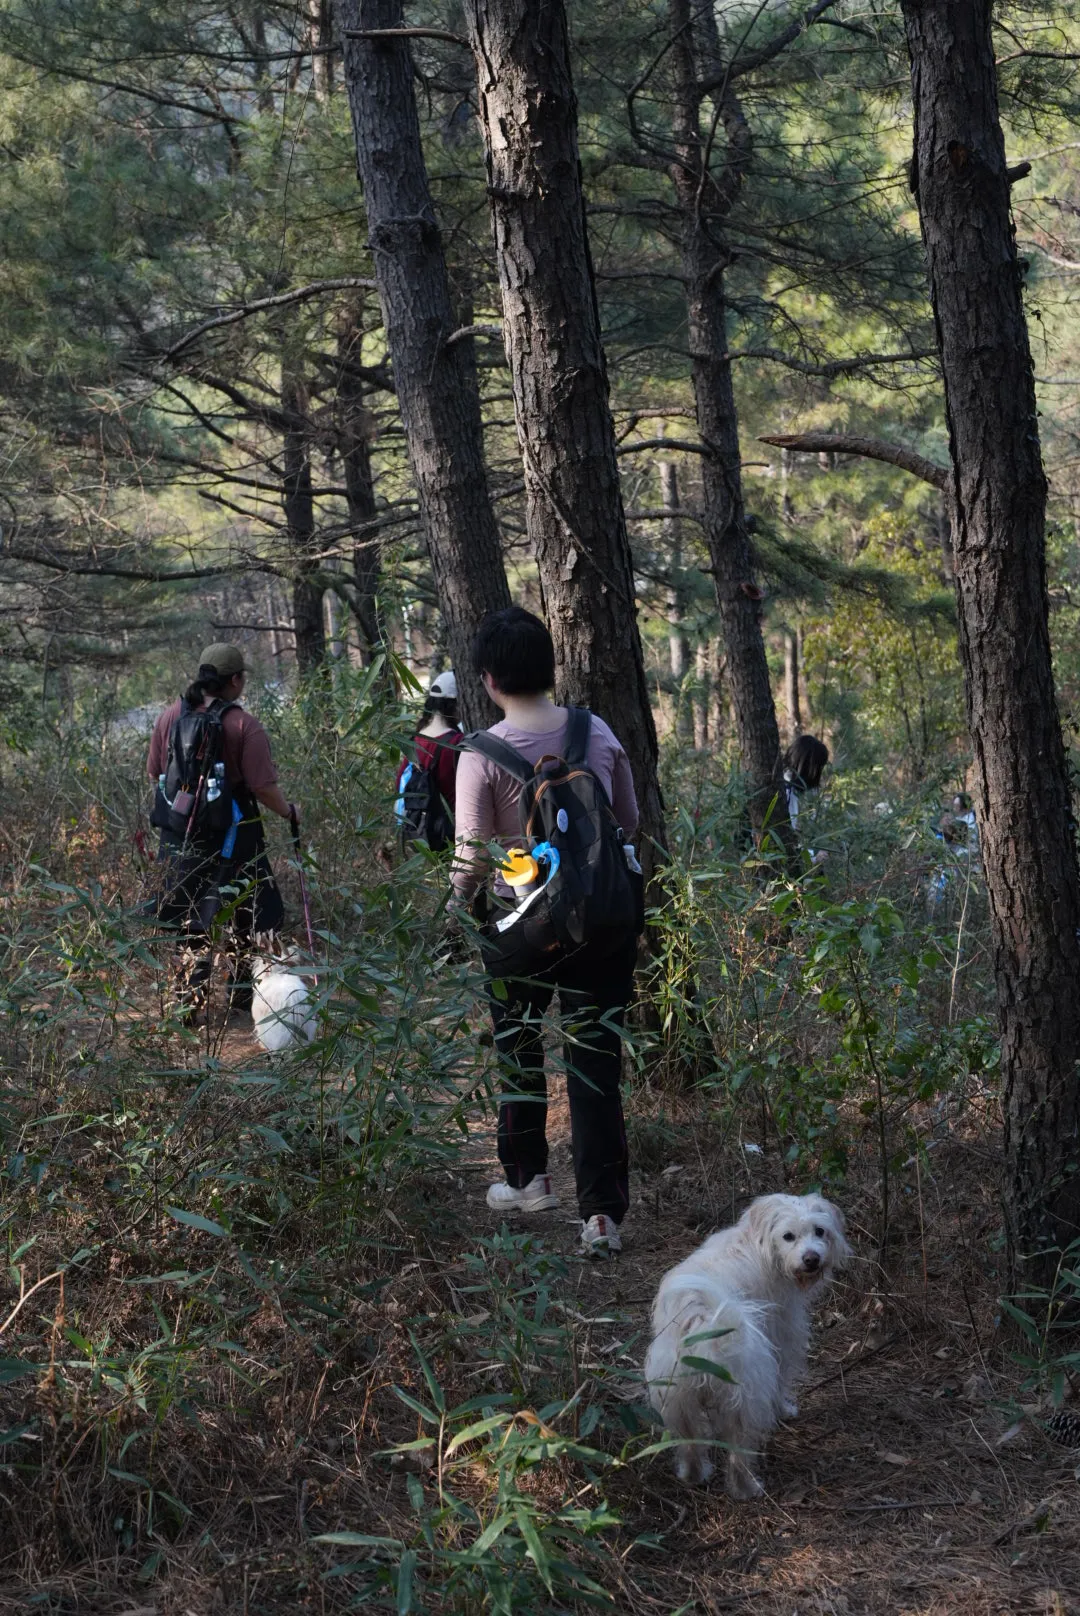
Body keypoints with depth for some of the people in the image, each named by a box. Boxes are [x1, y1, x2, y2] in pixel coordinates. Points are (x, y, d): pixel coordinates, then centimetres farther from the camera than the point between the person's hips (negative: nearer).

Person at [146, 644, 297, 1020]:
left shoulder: (170, 717, 0)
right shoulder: (245, 727, -14)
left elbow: (154, 774, 9)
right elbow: (264, 788, -15)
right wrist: (290, 811, 4)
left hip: (180, 837, 4)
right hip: (231, 839, -4)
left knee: (191, 923, 14)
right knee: (244, 919, 14)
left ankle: (189, 1000, 14)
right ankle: (242, 994, 23)